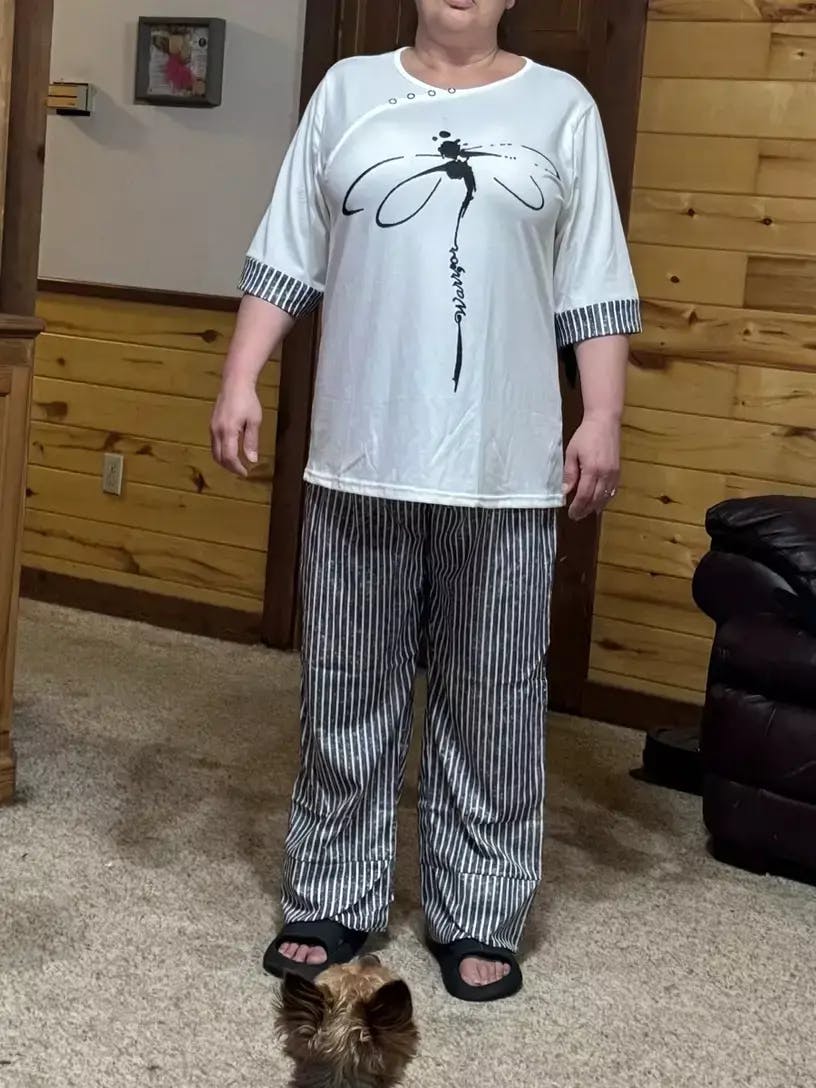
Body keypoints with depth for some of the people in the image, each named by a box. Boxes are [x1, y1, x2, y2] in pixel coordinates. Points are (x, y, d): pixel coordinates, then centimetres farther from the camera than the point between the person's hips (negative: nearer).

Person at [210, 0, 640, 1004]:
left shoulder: (560, 106, 7)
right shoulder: (348, 92, 11)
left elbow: (594, 289, 4)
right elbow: (284, 261, 9)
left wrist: (602, 420, -4)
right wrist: (240, 382, 1)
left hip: (505, 467, -1)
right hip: (360, 457, 1)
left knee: (491, 701, 5)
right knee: (347, 691, 8)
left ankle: (479, 918, 17)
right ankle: (331, 901, 21)